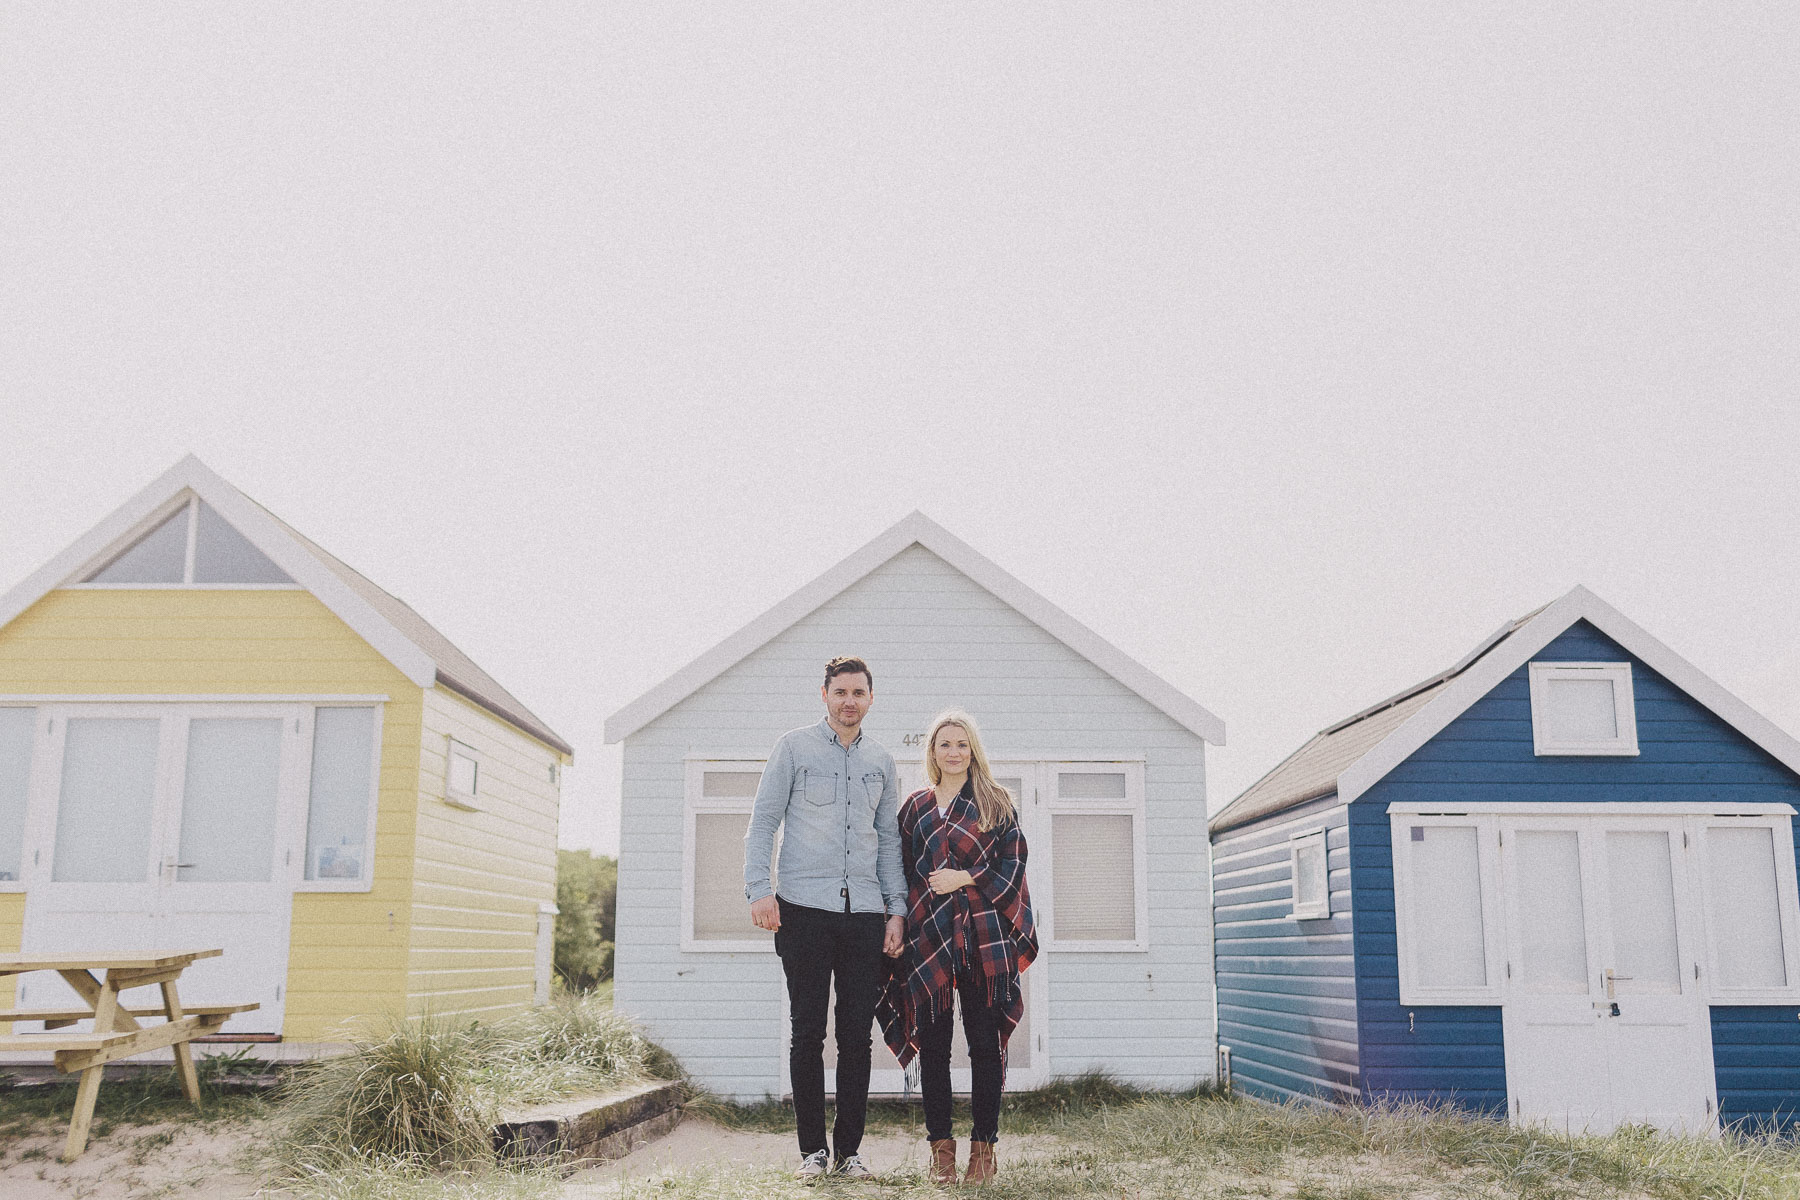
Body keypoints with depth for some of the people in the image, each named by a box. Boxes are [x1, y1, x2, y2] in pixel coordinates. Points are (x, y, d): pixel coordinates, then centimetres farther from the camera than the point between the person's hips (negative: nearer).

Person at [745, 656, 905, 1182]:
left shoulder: (882, 762, 15)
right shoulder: (793, 748, 4)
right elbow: (762, 822, 2)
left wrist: (896, 908, 9)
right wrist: (759, 888, -10)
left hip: (865, 913, 3)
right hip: (805, 908, -3)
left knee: (857, 1034, 4)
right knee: (808, 1032, 0)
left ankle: (849, 1149, 13)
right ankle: (812, 1149, 10)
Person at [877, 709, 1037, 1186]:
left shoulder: (997, 804, 7)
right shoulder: (915, 807, 14)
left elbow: (1012, 868, 0)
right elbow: (901, 872, 15)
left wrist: (964, 878, -11)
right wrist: (901, 926, 7)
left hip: (984, 938, -2)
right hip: (928, 938, 2)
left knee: (985, 1043, 0)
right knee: (933, 1043, 2)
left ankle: (983, 1147, 9)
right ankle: (941, 1146, 11)